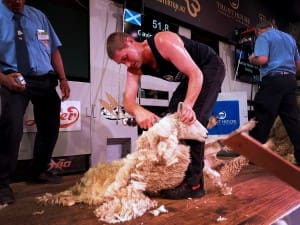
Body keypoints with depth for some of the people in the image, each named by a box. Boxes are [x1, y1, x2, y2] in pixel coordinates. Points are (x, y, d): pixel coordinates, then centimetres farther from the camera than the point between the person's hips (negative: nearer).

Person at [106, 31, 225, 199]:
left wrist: (187, 105, -50)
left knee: (192, 119, -21)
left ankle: (193, 183, -17)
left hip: (211, 69, -8)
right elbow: (128, 99, -22)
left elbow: (196, 74, -34)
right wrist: (138, 110, -46)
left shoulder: (163, 41, -31)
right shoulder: (135, 68, -9)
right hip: (192, 75, 8)